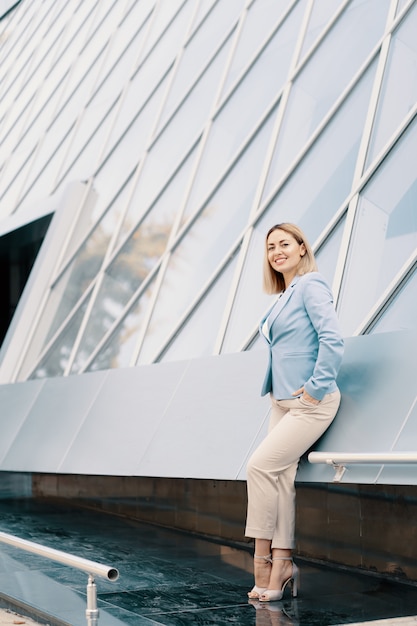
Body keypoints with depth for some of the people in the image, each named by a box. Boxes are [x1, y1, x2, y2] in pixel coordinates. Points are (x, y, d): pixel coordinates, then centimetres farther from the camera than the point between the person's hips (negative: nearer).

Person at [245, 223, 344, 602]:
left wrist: (316, 387, -19)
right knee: (281, 477, 3)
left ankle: (263, 558, -4)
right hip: (283, 401, 9)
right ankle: (281, 565, 7)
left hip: (311, 403, -9)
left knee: (260, 466, -14)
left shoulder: (311, 286, -10)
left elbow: (332, 339, -21)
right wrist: (282, 390, 16)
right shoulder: (283, 297, 16)